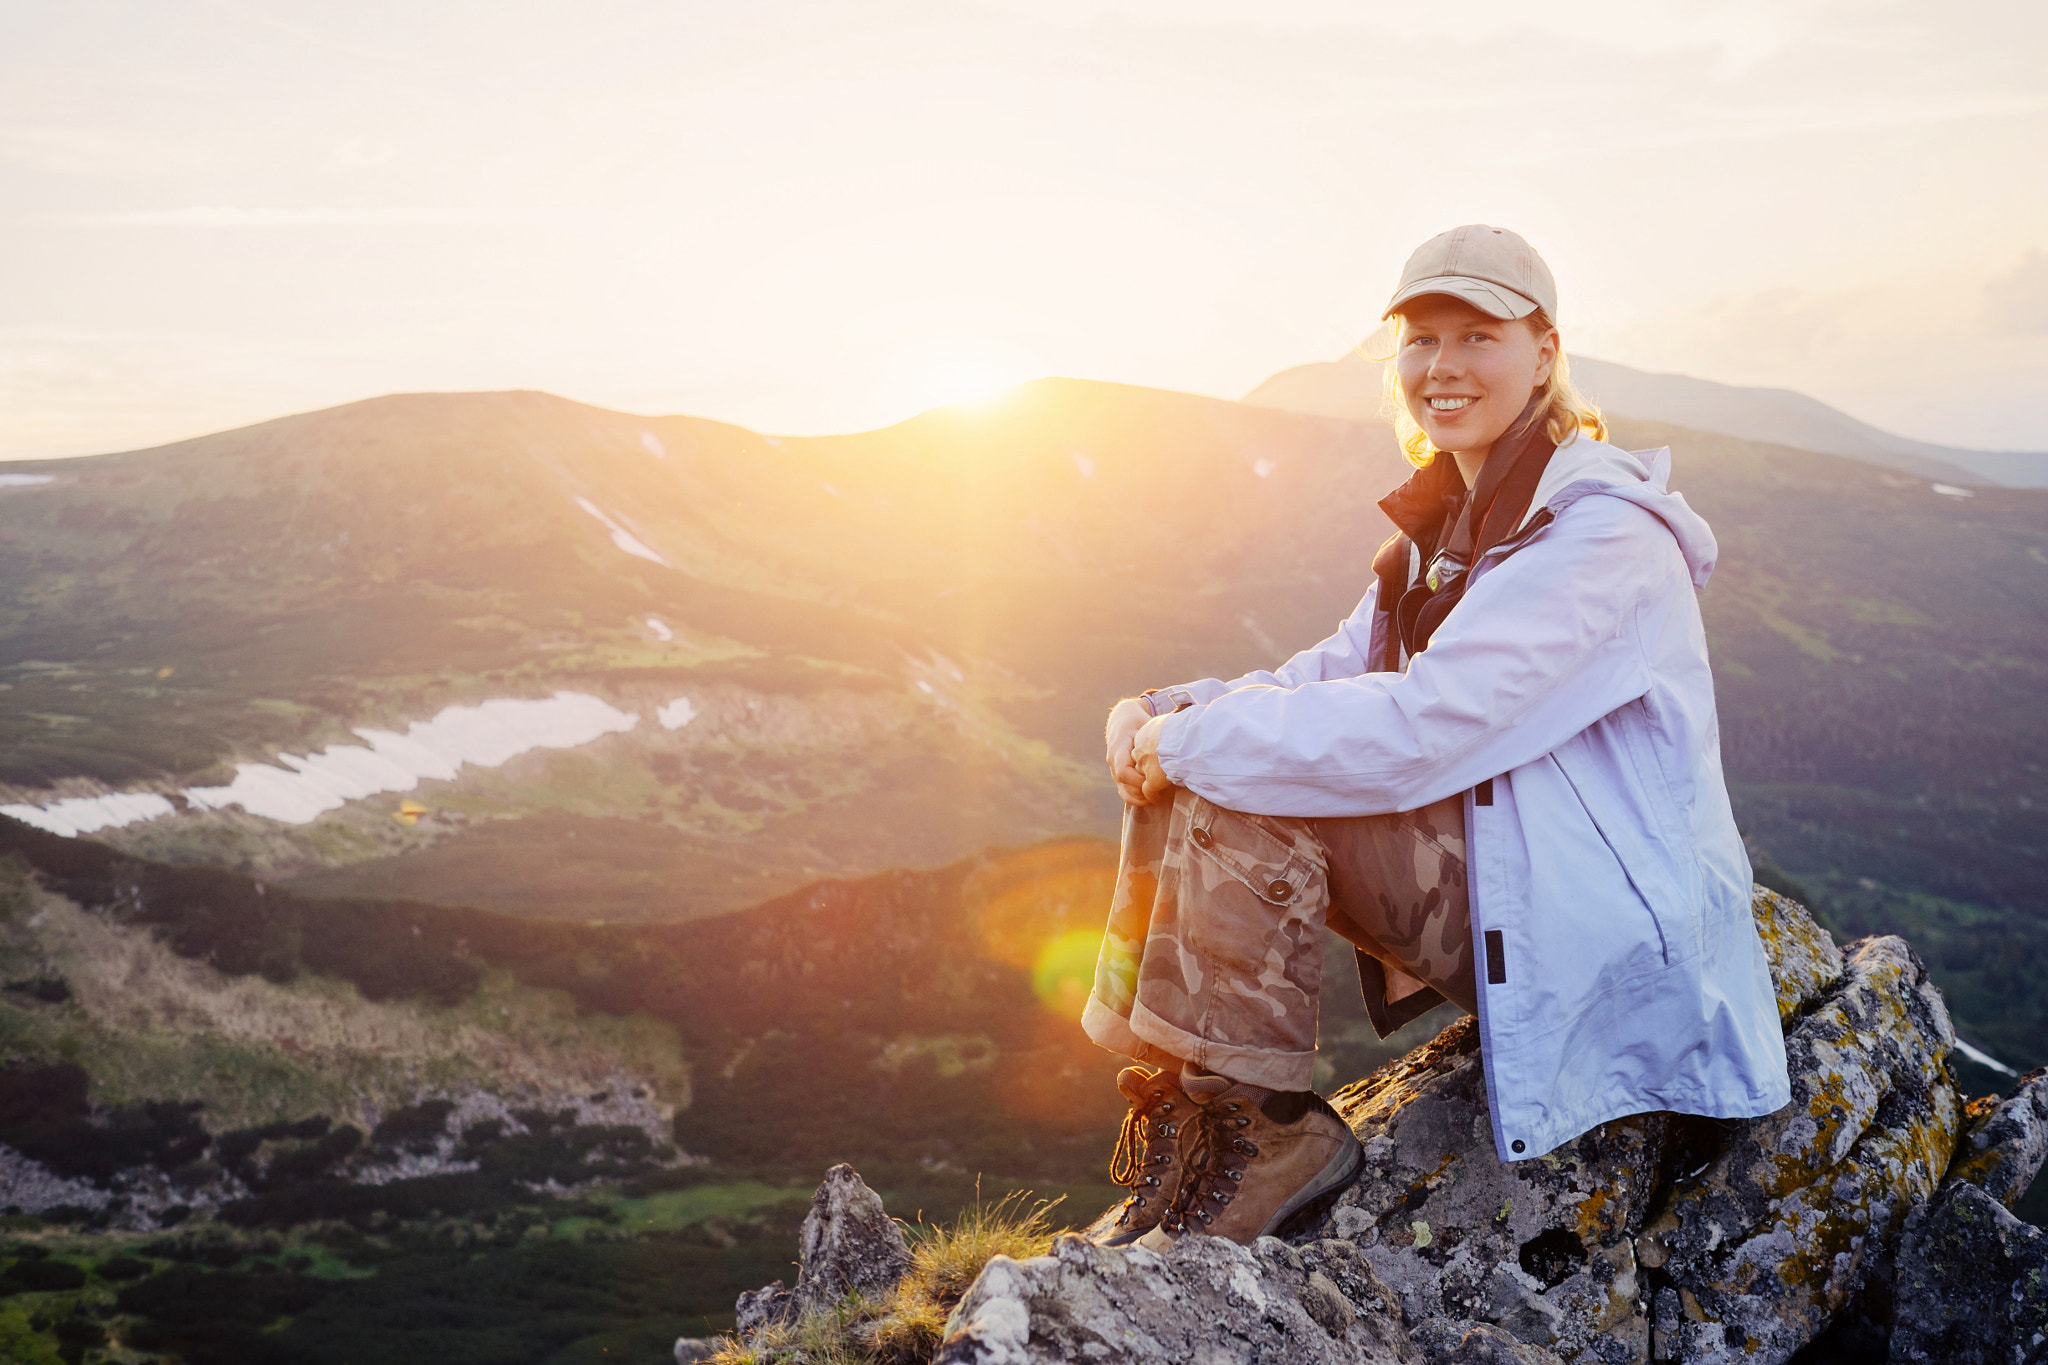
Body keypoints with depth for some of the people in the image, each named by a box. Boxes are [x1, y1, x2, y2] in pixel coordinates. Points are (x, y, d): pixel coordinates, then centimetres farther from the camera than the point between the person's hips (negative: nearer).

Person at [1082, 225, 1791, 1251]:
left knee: (1235, 794, -22)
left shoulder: (1602, 530, -18)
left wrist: (1187, 740, -20)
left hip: (1602, 918, -9)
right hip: (1480, 876, 9)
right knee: (1204, 767, -4)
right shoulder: (1450, 515, 12)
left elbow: (1415, 732, -27)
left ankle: (1256, 1131, -13)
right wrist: (1161, 715, -11)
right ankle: (1176, 1124, -5)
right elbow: (1338, 672, 7)